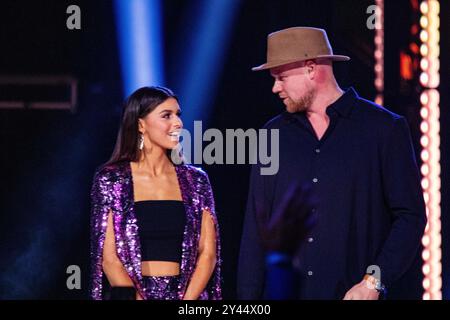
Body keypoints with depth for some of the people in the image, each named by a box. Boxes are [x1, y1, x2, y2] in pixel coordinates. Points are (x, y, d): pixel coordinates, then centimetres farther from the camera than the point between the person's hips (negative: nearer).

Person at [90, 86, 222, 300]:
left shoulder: (195, 181, 6)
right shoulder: (111, 180, -1)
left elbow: (208, 253, 1)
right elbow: (108, 257, -6)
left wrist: (187, 300, -13)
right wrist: (136, 297, -16)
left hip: (187, 294, 2)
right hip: (131, 293, -2)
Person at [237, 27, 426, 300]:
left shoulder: (384, 129, 0)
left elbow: (410, 215, -4)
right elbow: (256, 226, 11)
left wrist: (374, 282, -14)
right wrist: (249, 297, 3)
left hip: (352, 292, -3)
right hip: (280, 293, 3)